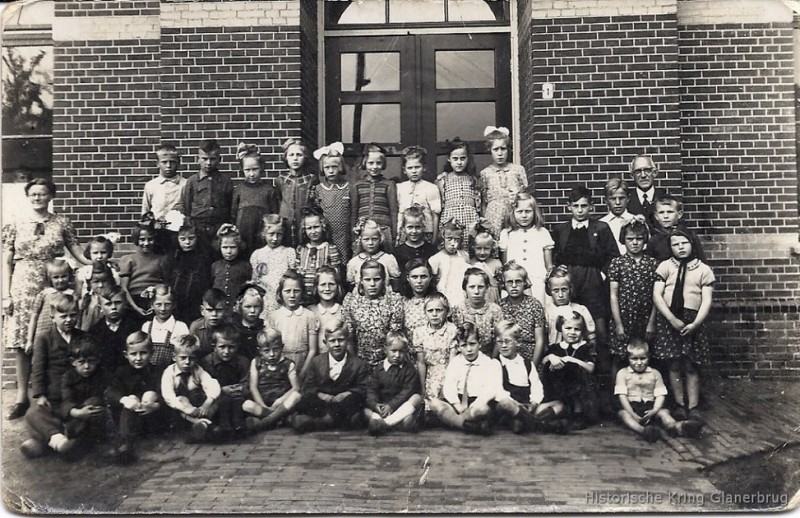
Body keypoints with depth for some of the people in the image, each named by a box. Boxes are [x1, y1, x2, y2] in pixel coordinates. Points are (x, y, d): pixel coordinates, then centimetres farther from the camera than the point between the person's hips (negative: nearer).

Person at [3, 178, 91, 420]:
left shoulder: (61, 223, 6)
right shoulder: (15, 223, 6)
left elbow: (77, 251, 4)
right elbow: (7, 262, 6)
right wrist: (6, 295, 0)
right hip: (23, 287, 0)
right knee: (21, 341, 1)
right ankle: (22, 396, 12)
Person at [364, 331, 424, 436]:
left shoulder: (409, 369, 0)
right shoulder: (378, 369, 6)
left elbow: (407, 391, -11)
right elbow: (371, 390, -1)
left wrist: (391, 405, -23)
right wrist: (375, 404, -23)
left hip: (401, 407, -2)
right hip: (382, 406, 2)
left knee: (417, 397, -27)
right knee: (366, 410, -19)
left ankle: (383, 423, -40)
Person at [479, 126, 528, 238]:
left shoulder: (518, 169, 8)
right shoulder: (485, 173, 7)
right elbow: (483, 202, 8)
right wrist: (484, 223, 5)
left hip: (516, 215, 1)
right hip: (494, 218, -1)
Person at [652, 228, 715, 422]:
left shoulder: (703, 269, 8)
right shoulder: (665, 266, 5)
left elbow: (707, 300, 2)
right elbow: (657, 295, -2)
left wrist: (695, 324, -11)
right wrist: (673, 320, -12)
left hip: (692, 321, 0)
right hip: (669, 319, 0)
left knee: (691, 366, 1)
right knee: (674, 364, 1)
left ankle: (693, 407, 6)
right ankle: (679, 405, 9)